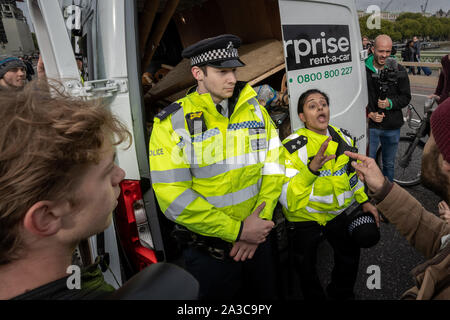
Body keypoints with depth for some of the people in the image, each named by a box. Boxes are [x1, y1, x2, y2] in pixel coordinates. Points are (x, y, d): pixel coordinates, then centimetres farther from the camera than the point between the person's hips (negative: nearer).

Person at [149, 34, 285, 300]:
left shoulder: (255, 110, 0)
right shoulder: (172, 123, -14)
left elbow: (273, 165, 1)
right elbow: (173, 196, -20)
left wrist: (261, 218, -12)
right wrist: (238, 230, -20)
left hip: (257, 237, 4)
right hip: (208, 250, -4)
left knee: (267, 293, 24)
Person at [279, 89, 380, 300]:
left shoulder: (343, 138, -4)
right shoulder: (293, 147, -25)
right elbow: (287, 198, -34)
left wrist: (364, 201, 9)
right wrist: (312, 168, -47)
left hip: (338, 213, 6)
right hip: (305, 219, -5)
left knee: (350, 255, 26)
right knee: (306, 269, 14)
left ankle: (342, 293, 55)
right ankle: (315, 297, 46)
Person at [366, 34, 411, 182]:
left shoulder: (399, 70, 2)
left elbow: (406, 97, 4)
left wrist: (390, 103, -15)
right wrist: (369, 113, -14)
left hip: (392, 127, 3)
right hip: (370, 125, -2)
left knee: (389, 164, 16)